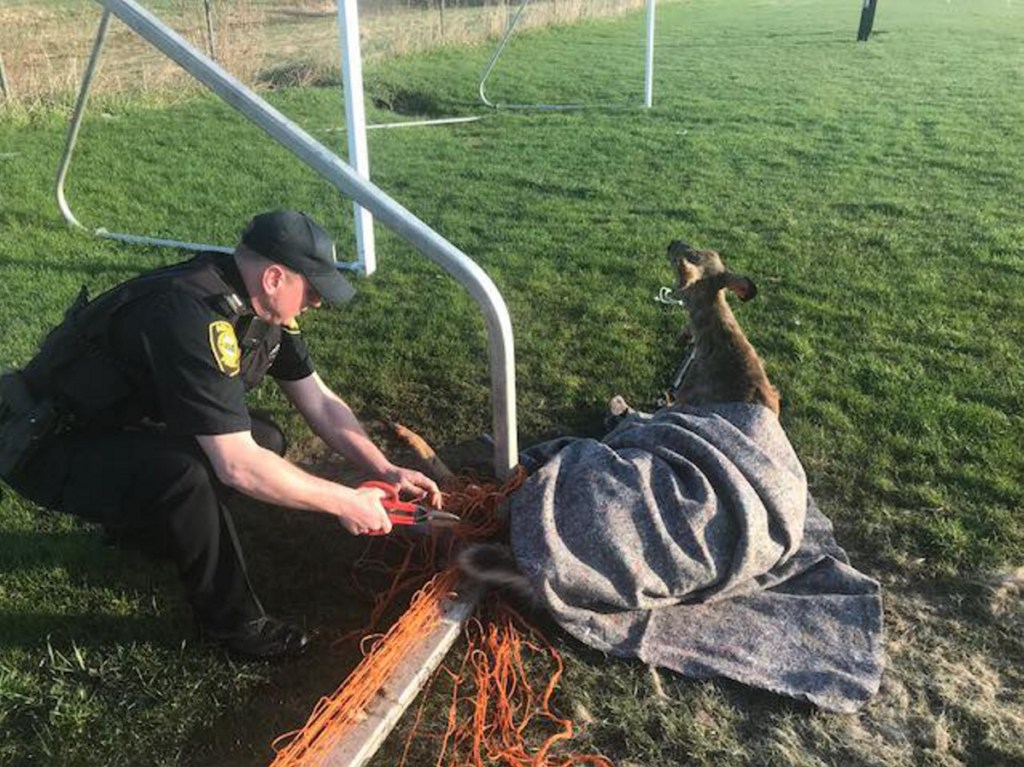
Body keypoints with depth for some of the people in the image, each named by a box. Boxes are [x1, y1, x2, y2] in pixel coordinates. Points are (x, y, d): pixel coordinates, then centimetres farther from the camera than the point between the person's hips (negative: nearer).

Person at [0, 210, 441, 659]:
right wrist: (344, 502, -27)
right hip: (50, 449, -8)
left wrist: (386, 470, -7)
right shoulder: (193, 318, -35)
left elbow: (319, 402, 1)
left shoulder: (260, 303, -7)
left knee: (266, 440, -1)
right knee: (184, 472, -34)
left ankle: (139, 525, 17)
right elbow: (238, 467, -36)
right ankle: (233, 623, -10)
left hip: (129, 425, 9)